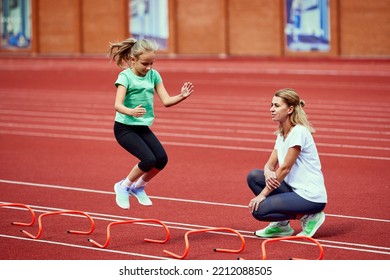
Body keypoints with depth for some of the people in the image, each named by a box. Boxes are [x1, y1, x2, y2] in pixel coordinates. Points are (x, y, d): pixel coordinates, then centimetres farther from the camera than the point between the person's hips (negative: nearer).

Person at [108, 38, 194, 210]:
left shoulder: (153, 75, 3)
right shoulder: (125, 76, -14)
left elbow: (166, 101, 0)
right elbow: (118, 105, -25)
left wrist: (182, 96, -19)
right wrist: (131, 112, -46)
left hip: (143, 127, 6)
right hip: (124, 128, -6)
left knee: (162, 159, -11)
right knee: (148, 159, -22)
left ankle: (139, 187, 14)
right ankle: (124, 187, 3)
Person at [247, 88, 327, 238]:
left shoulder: (299, 132, -17)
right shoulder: (281, 133, 11)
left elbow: (285, 168, -18)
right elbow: (270, 164, 8)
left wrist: (263, 194, -15)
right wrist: (268, 172, -18)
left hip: (310, 196, -9)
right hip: (294, 189, 9)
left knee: (258, 210, -17)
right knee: (254, 176, -1)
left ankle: (308, 216, -4)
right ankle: (281, 225, 5)